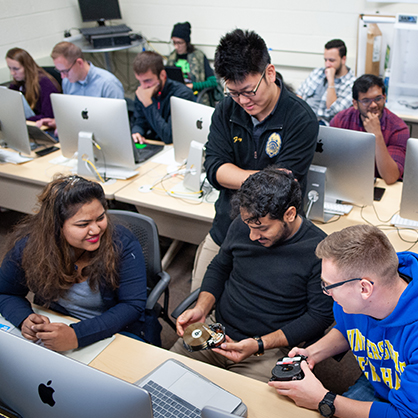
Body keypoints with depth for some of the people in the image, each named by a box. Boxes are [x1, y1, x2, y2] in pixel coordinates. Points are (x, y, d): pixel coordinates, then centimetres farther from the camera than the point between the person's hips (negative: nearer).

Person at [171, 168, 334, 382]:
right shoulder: (242, 225, -3)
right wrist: (201, 309, -5)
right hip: (216, 329, 5)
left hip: (270, 349, -4)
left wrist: (259, 344, -18)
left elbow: (320, 316, -12)